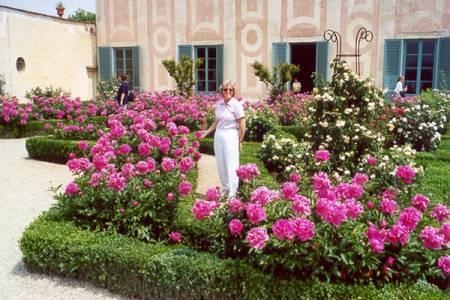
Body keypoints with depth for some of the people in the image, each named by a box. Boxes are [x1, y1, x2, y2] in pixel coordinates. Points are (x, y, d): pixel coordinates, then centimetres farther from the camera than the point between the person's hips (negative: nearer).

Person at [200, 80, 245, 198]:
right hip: (218, 136, 6)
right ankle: (225, 190, 25)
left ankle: (232, 193, 6)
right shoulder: (218, 104, 7)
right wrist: (207, 131, 8)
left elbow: (242, 125, -7)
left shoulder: (236, 105, -9)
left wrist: (240, 141, -5)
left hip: (230, 137, -6)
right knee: (221, 165, 12)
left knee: (231, 165, -2)